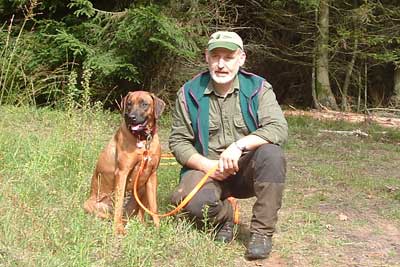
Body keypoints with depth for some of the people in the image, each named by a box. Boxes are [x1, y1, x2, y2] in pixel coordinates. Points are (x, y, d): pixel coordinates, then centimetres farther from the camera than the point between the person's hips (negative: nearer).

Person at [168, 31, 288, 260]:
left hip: (247, 170, 0)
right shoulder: (190, 94, -1)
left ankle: (262, 231, -18)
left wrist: (238, 145, -31)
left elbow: (279, 129, -18)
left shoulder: (258, 88, -5)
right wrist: (206, 165, -16)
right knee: (194, 202, -33)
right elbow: (178, 141, 1)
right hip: (206, 168, 0)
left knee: (271, 153, -32)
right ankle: (226, 214, 6)